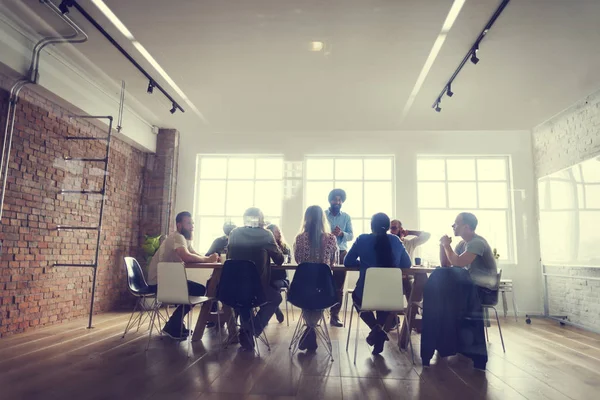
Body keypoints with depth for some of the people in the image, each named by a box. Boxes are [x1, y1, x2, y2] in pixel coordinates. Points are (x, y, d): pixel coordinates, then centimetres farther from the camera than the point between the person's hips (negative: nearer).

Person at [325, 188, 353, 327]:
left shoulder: (346, 217, 8)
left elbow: (351, 236, 2)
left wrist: (342, 234, -19)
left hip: (341, 253, 2)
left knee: (338, 286, 4)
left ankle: (335, 315, 10)